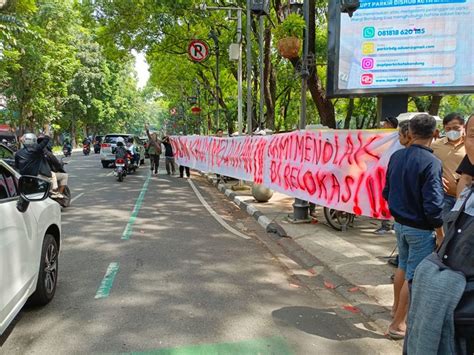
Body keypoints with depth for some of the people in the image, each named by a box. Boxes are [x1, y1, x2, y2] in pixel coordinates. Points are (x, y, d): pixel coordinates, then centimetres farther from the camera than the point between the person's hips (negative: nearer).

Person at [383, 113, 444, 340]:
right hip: (421, 228, -7)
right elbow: (433, 204, -21)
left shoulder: (396, 157, -1)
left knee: (403, 267, 24)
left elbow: (387, 192, 7)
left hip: (400, 223, 7)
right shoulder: (431, 162, -21)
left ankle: (397, 308, 43)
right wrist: (440, 233, -9)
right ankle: (398, 324, 16)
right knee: (414, 276, 6)